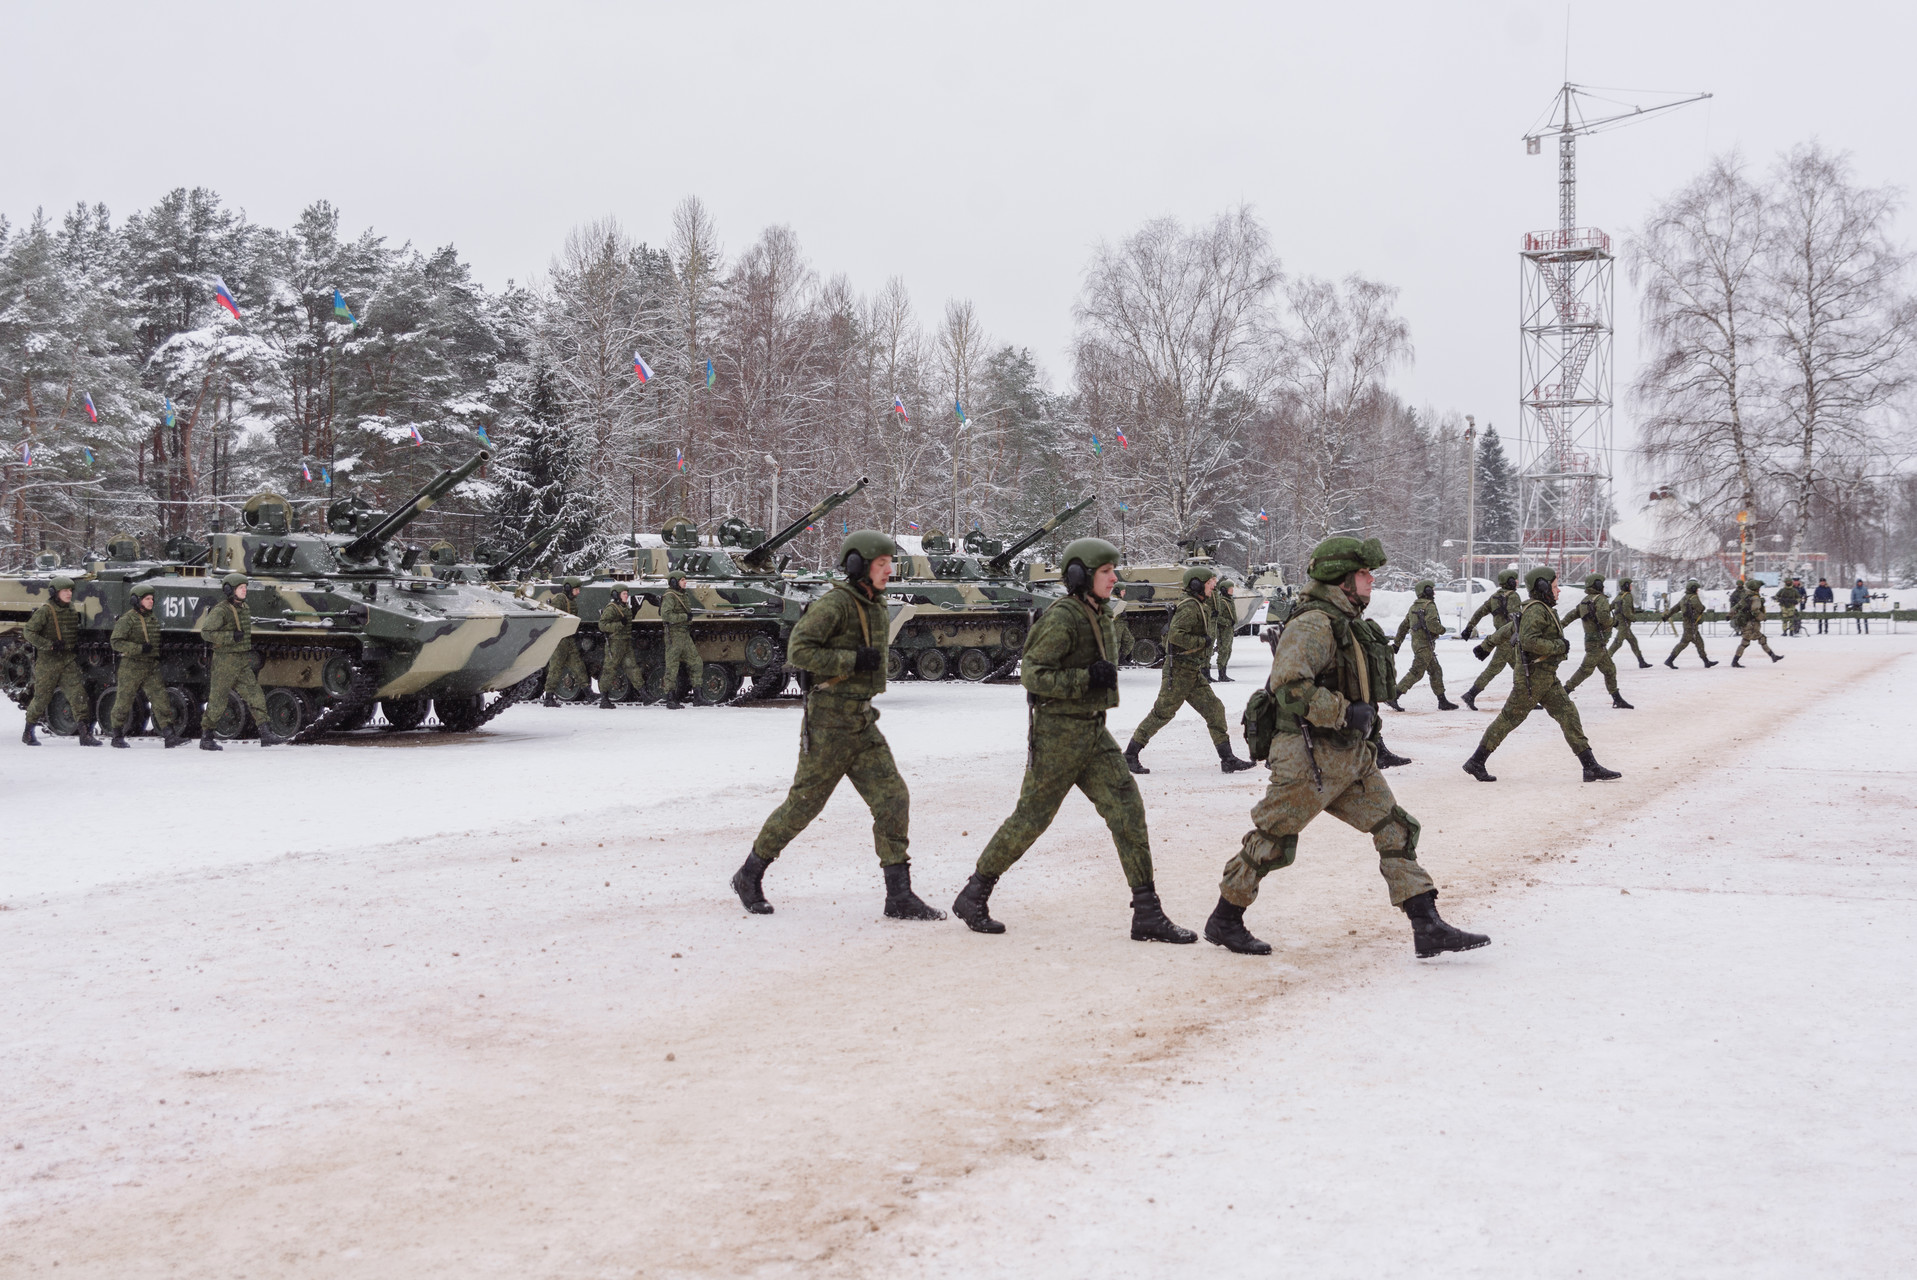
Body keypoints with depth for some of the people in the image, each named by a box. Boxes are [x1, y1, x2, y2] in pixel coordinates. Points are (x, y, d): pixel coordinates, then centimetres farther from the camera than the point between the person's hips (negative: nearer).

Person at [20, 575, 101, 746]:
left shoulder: (72, 611, 8)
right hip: (47, 663, -4)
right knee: (41, 698, 5)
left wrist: (76, 648, 9)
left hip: (68, 661, 4)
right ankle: (28, 732, 25)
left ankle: (85, 734, -12)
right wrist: (49, 645, -20)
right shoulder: (45, 611, -10)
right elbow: (29, 632, -13)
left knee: (78, 694, -9)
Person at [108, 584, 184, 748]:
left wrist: (157, 656, 16)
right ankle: (117, 737, 18)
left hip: (151, 667, 6)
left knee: (160, 699, -3)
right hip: (131, 667, -6)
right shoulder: (127, 619, -10)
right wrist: (140, 648, -22)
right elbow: (116, 642, -15)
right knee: (124, 701, 3)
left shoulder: (153, 619, 13)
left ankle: (170, 736, -8)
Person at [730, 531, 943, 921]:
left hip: (863, 725, 8)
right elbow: (798, 651, -21)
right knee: (803, 805, 1)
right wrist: (852, 661, -23)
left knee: (893, 800, -2)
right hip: (828, 725, -8)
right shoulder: (834, 603, -15)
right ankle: (749, 876, 20)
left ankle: (899, 896, 0)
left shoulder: (876, 606, 12)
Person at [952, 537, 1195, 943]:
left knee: (1127, 810, -2)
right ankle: (973, 897, 18)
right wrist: (1086, 680, -24)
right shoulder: (1062, 618, -17)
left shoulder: (1102, 615, 10)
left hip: (1094, 732, 8)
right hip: (1057, 731, -8)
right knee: (1031, 818, 1)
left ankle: (1147, 915, 0)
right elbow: (1031, 673, -21)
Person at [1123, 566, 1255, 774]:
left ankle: (1227, 759, 6)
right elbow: (1175, 635, -27)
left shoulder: (1201, 606, 15)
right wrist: (1202, 641, -20)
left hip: (1193, 673, 10)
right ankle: (1130, 755, 4)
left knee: (1214, 709, 4)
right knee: (1162, 713, -4)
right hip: (1178, 671, -10)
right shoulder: (1190, 607, -17)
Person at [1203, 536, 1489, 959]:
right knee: (1271, 844, 2)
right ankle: (1224, 922, 17)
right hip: (1310, 761, -9)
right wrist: (1346, 713, -24)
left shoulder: (1348, 624, 15)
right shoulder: (1313, 624, -17)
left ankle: (1428, 927, 1)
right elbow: (1289, 686, -28)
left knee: (1396, 830, 1)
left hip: (1351, 760, 9)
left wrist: (1367, 731, 23)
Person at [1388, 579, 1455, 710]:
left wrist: (1396, 643, 21)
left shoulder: (1414, 607, 15)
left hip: (1416, 643, 10)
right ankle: (1393, 697, -13)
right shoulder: (1430, 606, -12)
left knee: (1436, 671, 13)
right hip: (1425, 644, -10)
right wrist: (1442, 629, -4)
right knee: (1416, 672, -9)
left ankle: (1442, 701, 16)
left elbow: (1403, 626, 17)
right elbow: (1431, 624, -25)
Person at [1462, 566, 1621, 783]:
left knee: (1569, 716, 3)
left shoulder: (1542, 610, 16)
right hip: (1532, 677, -10)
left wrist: (1487, 644, 36)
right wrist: (1559, 646, -19)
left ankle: (1591, 767, 1)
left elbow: (1509, 629, 26)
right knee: (1509, 719, -1)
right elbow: (1529, 641, -29)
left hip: (1546, 678, 10)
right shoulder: (1535, 611, -15)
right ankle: (1476, 763, 8)